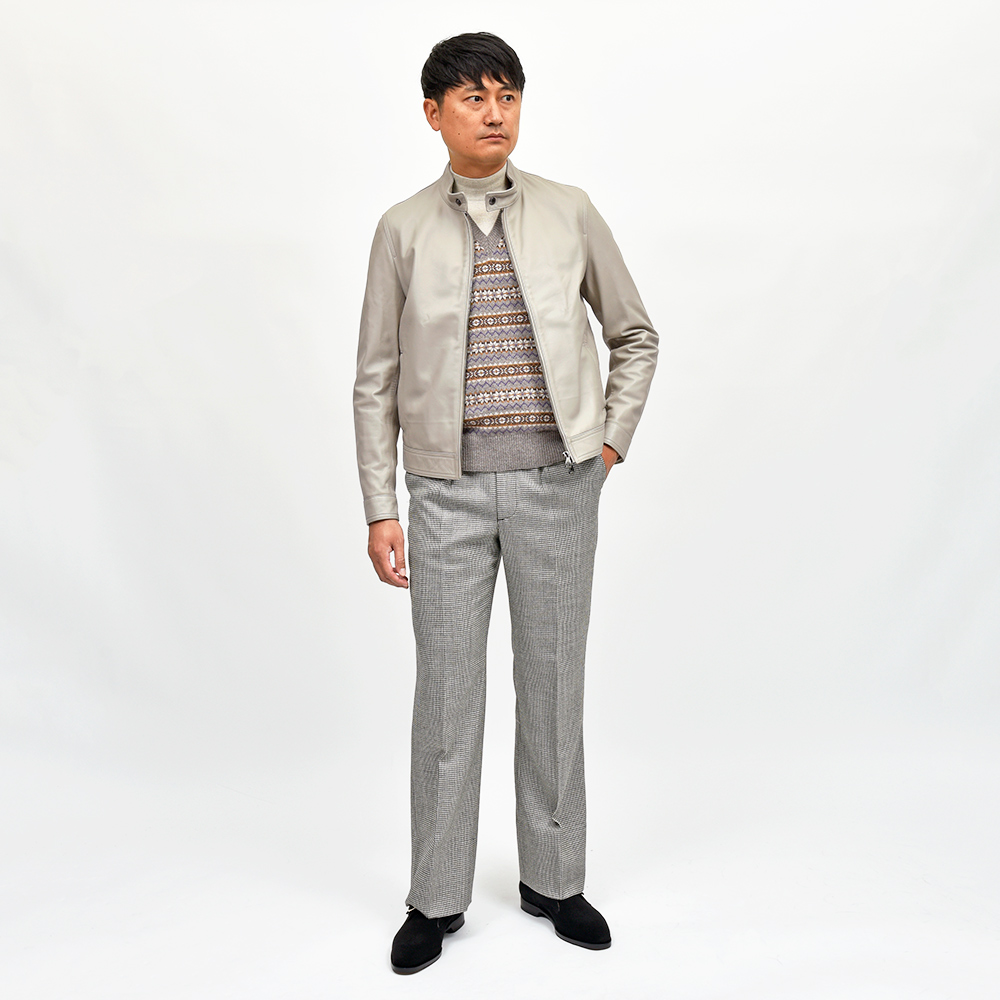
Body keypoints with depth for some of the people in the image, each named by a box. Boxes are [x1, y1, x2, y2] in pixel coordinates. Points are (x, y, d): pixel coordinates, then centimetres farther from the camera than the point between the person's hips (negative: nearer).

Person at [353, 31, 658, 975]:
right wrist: (378, 508, 0)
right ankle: (436, 897, 24)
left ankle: (552, 879, 29)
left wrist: (612, 439, 5)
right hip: (448, 489, 0)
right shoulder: (403, 229, 4)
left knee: (553, 683, 9)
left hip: (555, 483, 1)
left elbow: (635, 335, 16)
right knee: (446, 693, 5)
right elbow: (376, 379, 5)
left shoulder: (569, 213, 5)